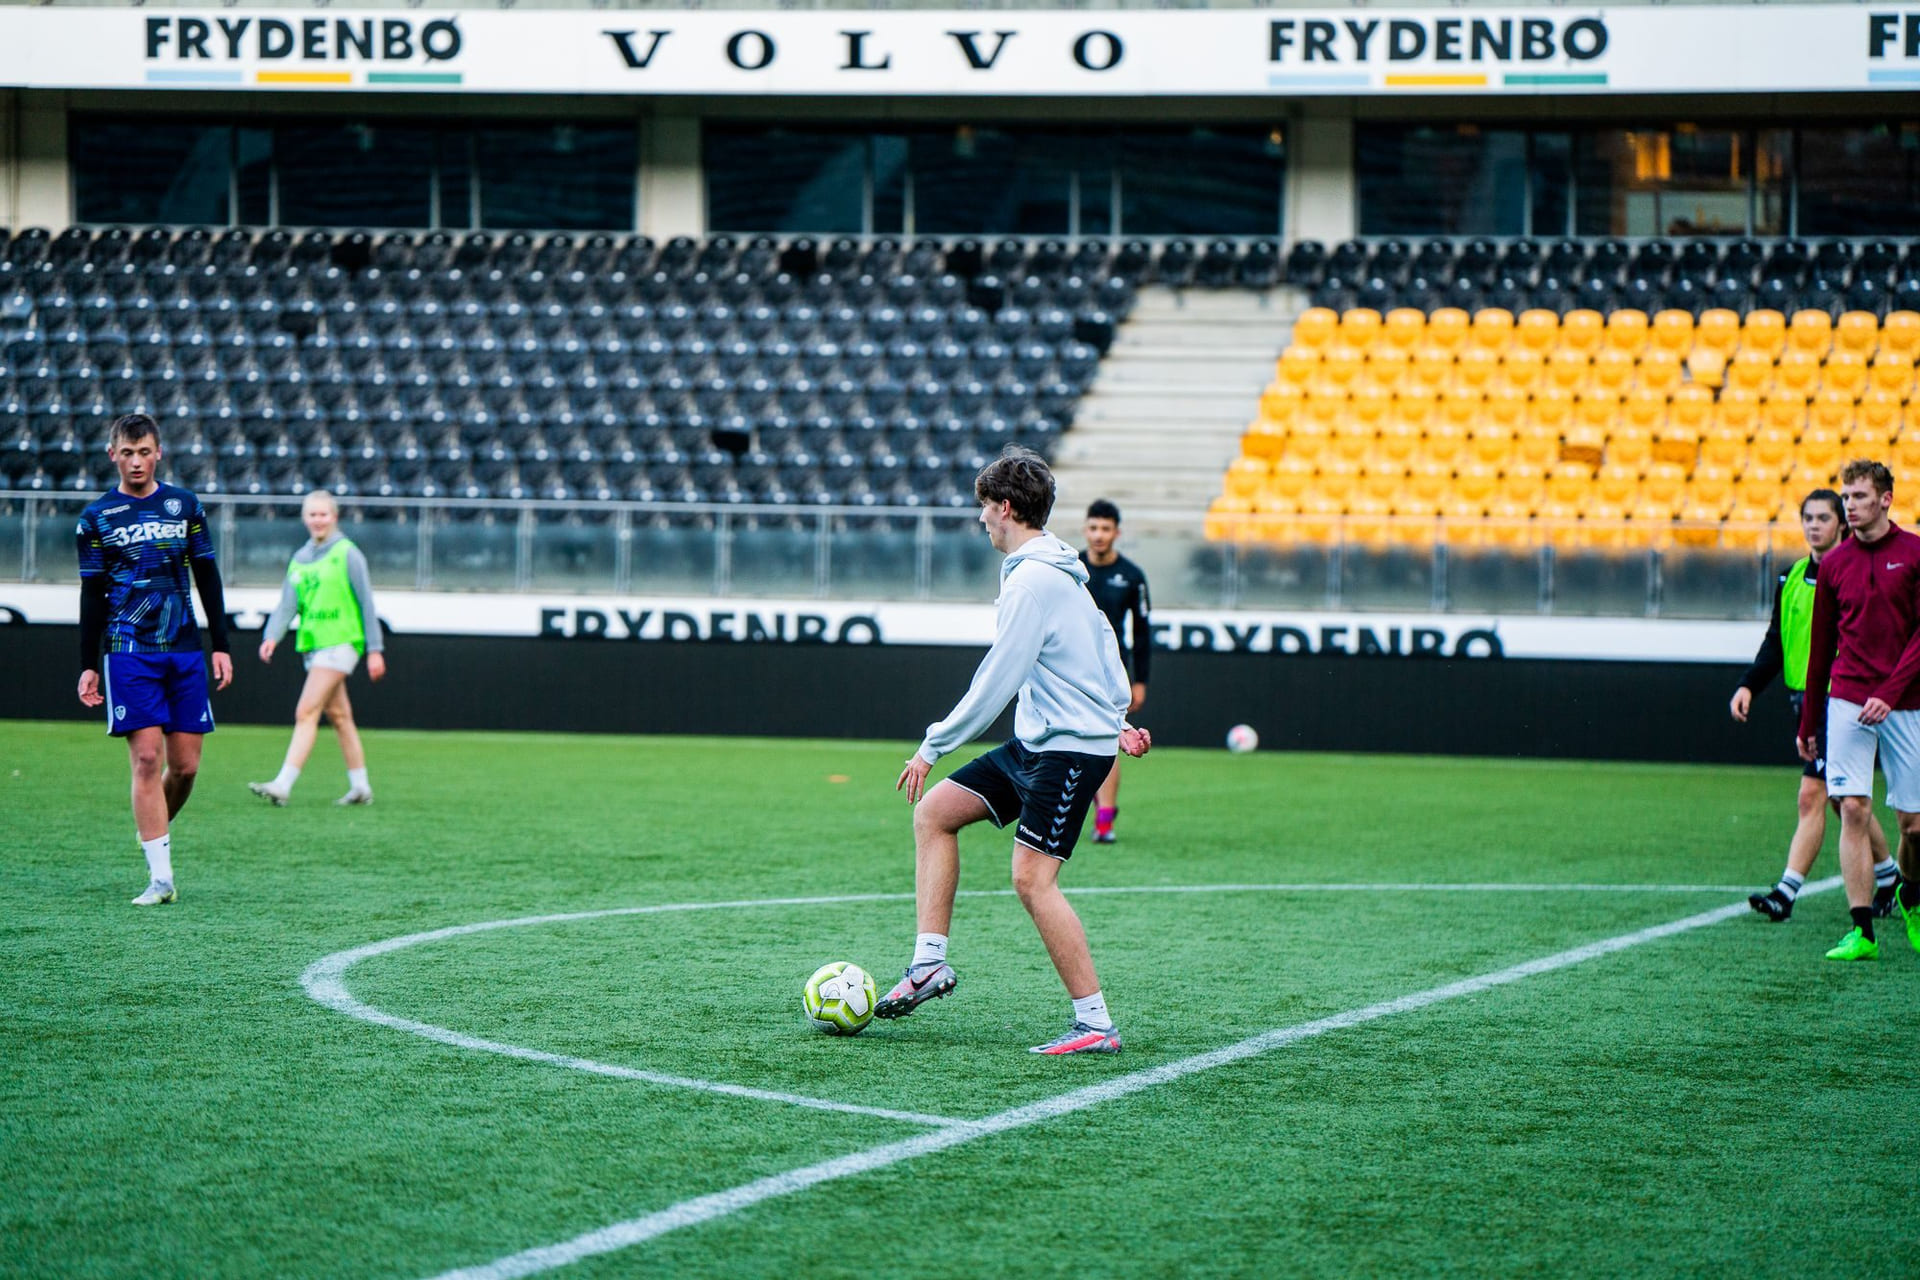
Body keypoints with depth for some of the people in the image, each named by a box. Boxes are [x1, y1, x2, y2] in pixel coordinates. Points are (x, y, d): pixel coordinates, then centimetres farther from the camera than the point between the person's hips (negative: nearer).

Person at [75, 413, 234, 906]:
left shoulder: (185, 505, 9)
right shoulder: (96, 517, 5)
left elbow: (208, 579, 13)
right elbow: (92, 596, 7)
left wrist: (222, 645, 7)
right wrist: (88, 666, 3)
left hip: (185, 650, 2)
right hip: (128, 652, -2)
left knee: (185, 765, 1)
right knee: (147, 759, -11)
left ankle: (153, 831, 30)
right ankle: (160, 877, -10)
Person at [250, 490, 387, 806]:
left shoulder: (347, 554, -5)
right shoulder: (299, 559, 13)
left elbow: (367, 603, -4)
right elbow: (287, 604, 8)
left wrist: (375, 649, -7)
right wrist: (272, 636, -9)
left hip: (340, 642, -7)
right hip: (313, 645, 7)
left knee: (306, 713, -14)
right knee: (339, 715, 11)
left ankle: (283, 785, -19)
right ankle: (360, 787, 19)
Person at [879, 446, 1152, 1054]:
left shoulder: (1032, 579, -18)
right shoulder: (1059, 567, 13)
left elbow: (996, 682, -19)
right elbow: (1103, 646, 22)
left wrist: (932, 747, -13)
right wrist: (1115, 721, 27)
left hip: (1071, 749, -10)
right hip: (1037, 741, 10)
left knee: (1032, 878, -14)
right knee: (934, 811, 7)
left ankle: (1096, 1024, -10)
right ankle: (929, 963, 5)